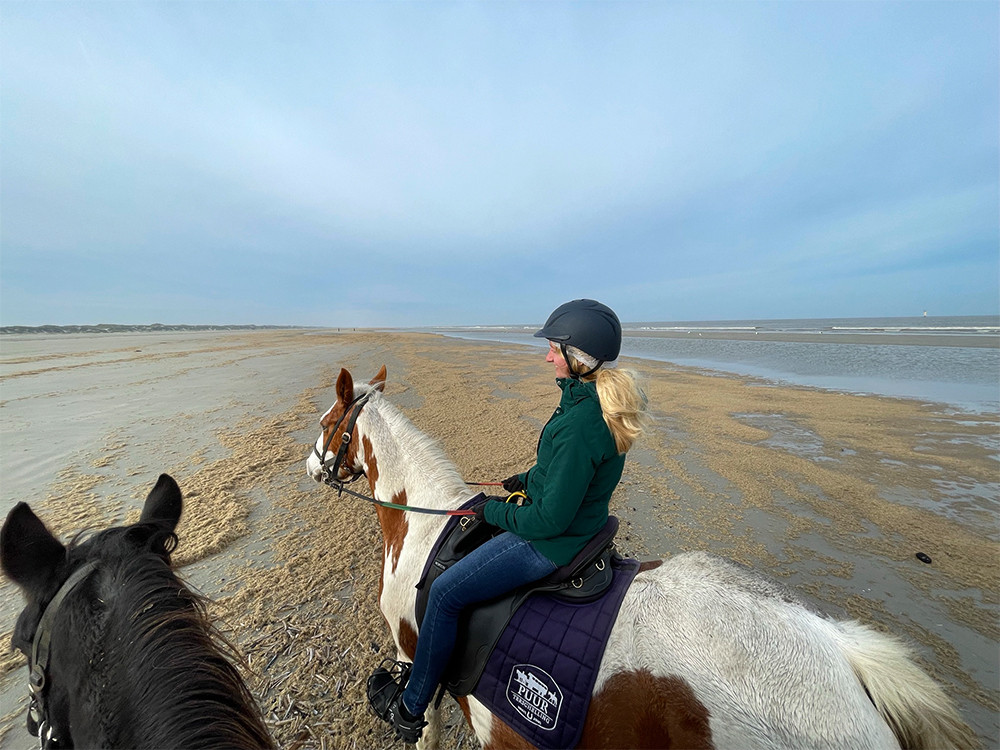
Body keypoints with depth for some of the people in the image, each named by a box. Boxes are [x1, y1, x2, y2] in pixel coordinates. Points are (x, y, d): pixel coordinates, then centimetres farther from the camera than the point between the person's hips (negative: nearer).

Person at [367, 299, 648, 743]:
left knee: (445, 593, -1)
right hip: (579, 523, 10)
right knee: (468, 540, 23)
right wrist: (528, 478, 6)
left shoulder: (580, 422, -32)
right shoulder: (600, 401, -1)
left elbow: (550, 519, -27)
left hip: (552, 543, -10)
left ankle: (411, 708, 26)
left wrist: (494, 511, -13)